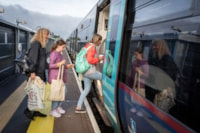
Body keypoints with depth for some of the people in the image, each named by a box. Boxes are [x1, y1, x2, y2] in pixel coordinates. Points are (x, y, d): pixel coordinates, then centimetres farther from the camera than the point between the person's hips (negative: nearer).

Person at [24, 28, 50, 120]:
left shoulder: (41, 45, 15)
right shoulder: (36, 43, -12)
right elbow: (33, 58, -20)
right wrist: (32, 71, -23)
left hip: (40, 72, 9)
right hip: (35, 73, -9)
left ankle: (36, 110, 25)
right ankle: (28, 110, 18)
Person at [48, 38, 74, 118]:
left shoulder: (59, 54, 15)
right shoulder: (53, 54, -11)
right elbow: (50, 65, -17)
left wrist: (67, 66, 9)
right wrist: (60, 63, -27)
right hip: (55, 77, -9)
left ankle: (58, 106, 29)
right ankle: (53, 110, 11)